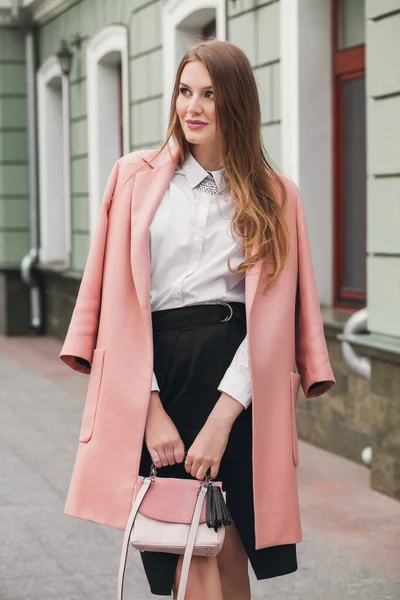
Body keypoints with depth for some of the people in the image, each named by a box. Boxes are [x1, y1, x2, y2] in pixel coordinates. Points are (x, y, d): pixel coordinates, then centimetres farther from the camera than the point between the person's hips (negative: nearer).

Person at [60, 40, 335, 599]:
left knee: (230, 552, 0)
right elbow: (120, 301, 2)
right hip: (154, 370, 0)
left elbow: (270, 316, 0)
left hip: (237, 376, 0)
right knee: (191, 554, -5)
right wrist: (151, 406, -9)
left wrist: (222, 418, -12)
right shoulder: (137, 179, 8)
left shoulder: (274, 197, 8)